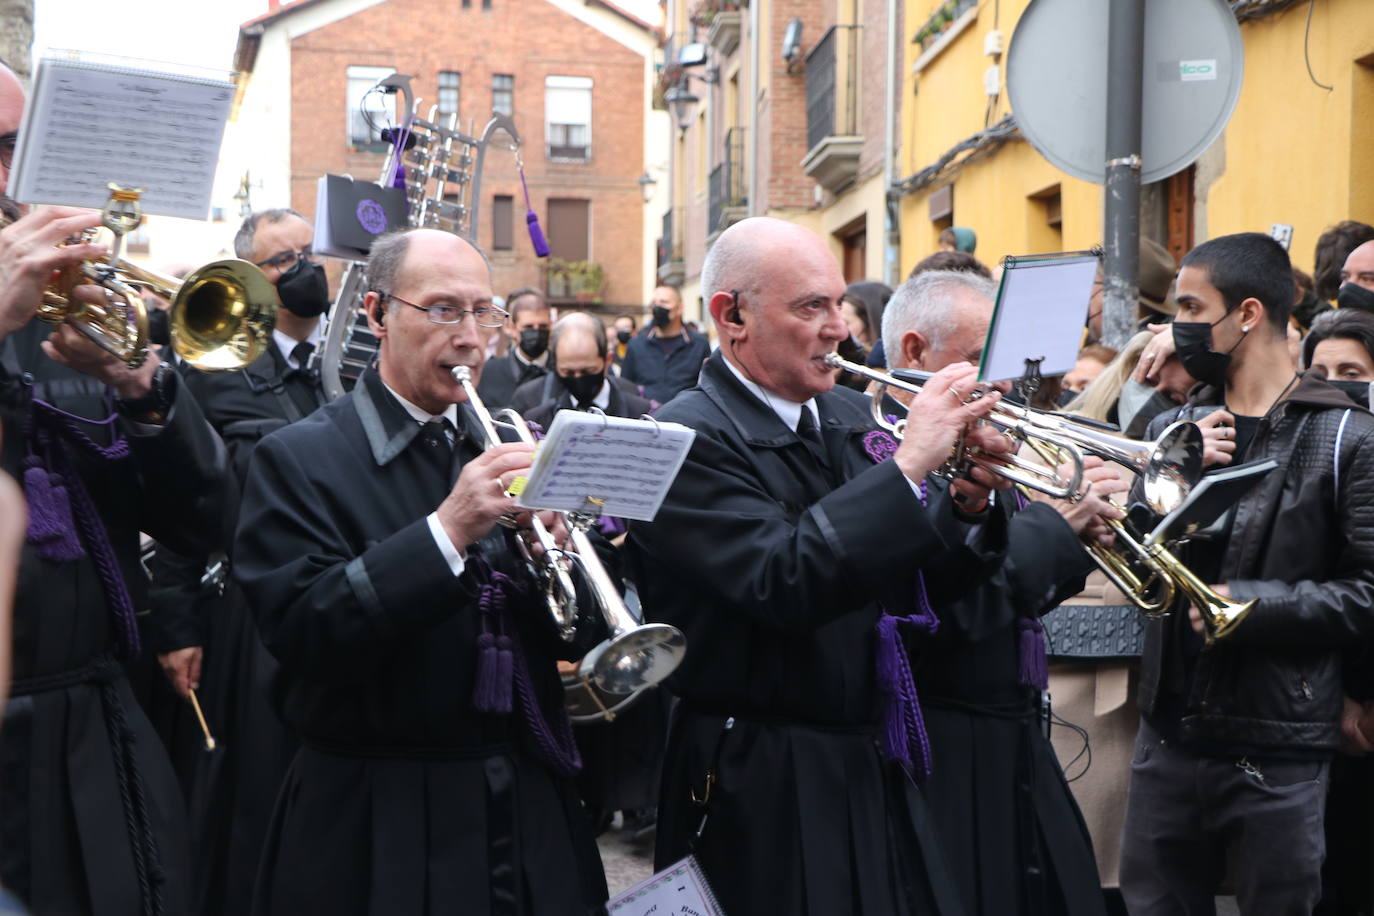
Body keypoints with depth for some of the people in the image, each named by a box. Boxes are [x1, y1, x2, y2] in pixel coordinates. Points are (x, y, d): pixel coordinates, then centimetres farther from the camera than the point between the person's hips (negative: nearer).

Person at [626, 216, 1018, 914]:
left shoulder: (848, 418, 8)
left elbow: (917, 587, 12)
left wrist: (968, 507, -8)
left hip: (878, 770, 7)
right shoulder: (687, 439, -15)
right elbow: (782, 582, -29)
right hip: (768, 792, -7)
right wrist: (909, 462, -26)